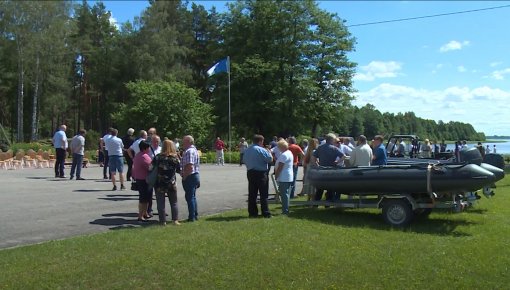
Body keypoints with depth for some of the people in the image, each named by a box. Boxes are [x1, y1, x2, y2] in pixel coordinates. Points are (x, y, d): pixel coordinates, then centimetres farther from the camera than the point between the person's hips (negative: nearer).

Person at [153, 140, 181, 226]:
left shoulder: (158, 157, -7)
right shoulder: (175, 158, -6)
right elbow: (179, 170, 3)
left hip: (159, 184, -1)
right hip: (171, 184, 1)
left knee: (160, 203, 7)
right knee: (174, 203, 14)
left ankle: (163, 221, 8)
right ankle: (175, 220, 12)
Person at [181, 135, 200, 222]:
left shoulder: (189, 151, -19)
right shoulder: (194, 150, 16)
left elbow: (189, 166, -26)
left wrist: (184, 177, -18)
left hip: (190, 177, -11)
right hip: (195, 175, 11)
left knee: (190, 197, -3)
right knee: (192, 197, 17)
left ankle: (192, 217, 2)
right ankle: (195, 215, 24)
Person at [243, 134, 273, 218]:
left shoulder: (247, 150, 8)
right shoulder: (261, 150, -14)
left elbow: (245, 161, 14)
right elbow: (270, 159, -12)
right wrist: (269, 152, 4)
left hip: (250, 173, 7)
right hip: (261, 173, -6)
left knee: (252, 194, 10)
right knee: (263, 194, 0)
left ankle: (252, 212, 12)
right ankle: (265, 213, 1)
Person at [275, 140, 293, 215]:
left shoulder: (284, 155, -17)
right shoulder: (289, 153, 16)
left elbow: (280, 167, -18)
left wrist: (276, 175, -11)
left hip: (284, 178, -11)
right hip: (289, 177, 11)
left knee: (284, 195, -7)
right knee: (286, 194, 14)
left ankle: (285, 211, -4)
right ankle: (285, 210, 21)